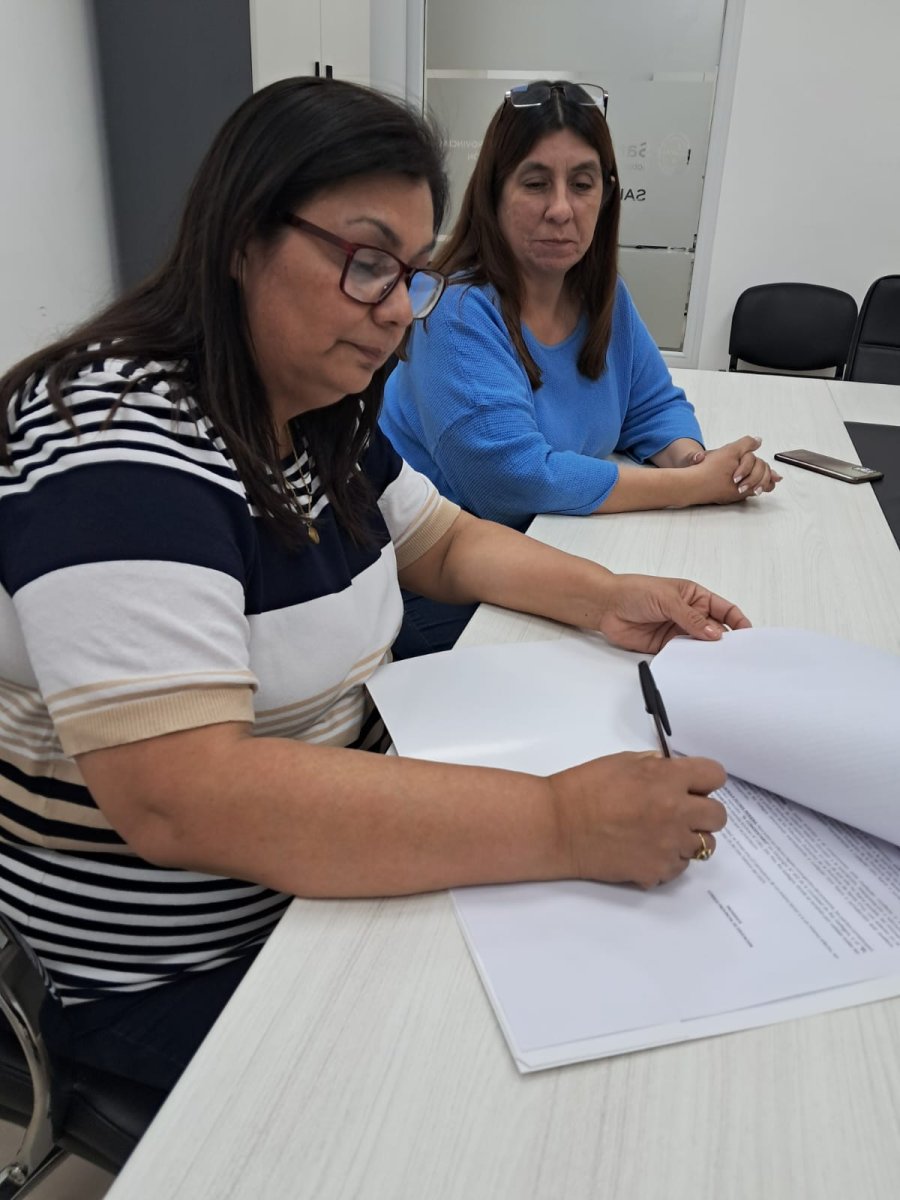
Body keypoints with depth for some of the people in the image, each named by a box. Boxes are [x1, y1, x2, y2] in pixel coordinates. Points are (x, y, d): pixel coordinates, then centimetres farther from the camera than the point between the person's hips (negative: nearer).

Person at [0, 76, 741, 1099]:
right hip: (172, 972, -7)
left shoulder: (323, 415, 1)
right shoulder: (121, 439, -27)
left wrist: (602, 597, -5)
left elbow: (446, 543, 13)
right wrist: (563, 821, -36)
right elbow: (176, 799, -36)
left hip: (324, 866, 7)